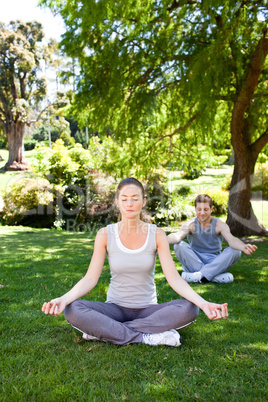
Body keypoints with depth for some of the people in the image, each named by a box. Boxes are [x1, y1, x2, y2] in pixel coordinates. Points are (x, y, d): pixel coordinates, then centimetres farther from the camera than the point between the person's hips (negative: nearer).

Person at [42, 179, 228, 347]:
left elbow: (174, 278, -13)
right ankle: (148, 337, -23)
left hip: (148, 309, 1)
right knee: (73, 310, -28)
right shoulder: (105, 234, -7)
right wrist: (64, 299, -31)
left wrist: (204, 303, -29)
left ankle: (103, 330, -22)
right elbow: (90, 278, -12)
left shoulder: (157, 234, -7)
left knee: (189, 309, -28)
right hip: (115, 308, -1)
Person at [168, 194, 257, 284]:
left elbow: (231, 239, -27)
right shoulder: (190, 224, -8)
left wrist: (244, 247, -51)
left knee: (235, 251, -25)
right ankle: (216, 276, -31)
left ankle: (200, 275, -31)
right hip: (195, 261, 0)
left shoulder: (220, 225, -8)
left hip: (215, 262, 0)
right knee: (179, 245, -27)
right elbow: (177, 236, -29)